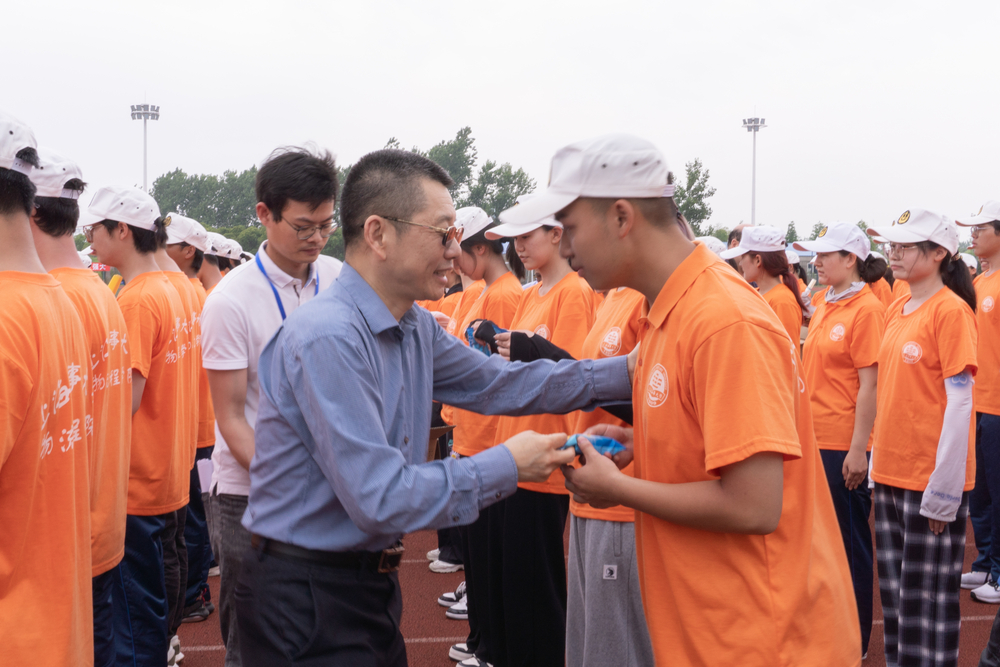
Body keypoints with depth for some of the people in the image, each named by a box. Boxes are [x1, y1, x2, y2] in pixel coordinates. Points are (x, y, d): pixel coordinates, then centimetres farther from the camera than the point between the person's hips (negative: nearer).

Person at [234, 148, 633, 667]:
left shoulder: (416, 329, 3)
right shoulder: (327, 338, -25)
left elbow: (496, 383, 14)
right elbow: (380, 498, -28)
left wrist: (625, 372, 6)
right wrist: (508, 466, -18)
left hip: (370, 582, 8)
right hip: (306, 602, -8)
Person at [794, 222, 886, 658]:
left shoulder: (866, 309, -14)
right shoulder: (824, 308, 10)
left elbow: (869, 384, -17)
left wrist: (858, 449, -18)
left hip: (845, 445, -8)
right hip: (817, 439, 8)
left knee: (850, 540, 5)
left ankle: (855, 640, 19)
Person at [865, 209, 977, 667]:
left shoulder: (951, 310, -11)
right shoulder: (896, 310, 11)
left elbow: (959, 400, -14)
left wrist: (943, 490, -15)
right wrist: (877, 461, 14)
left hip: (932, 479, -7)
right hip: (890, 473, 7)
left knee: (929, 599, 1)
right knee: (894, 590, 14)